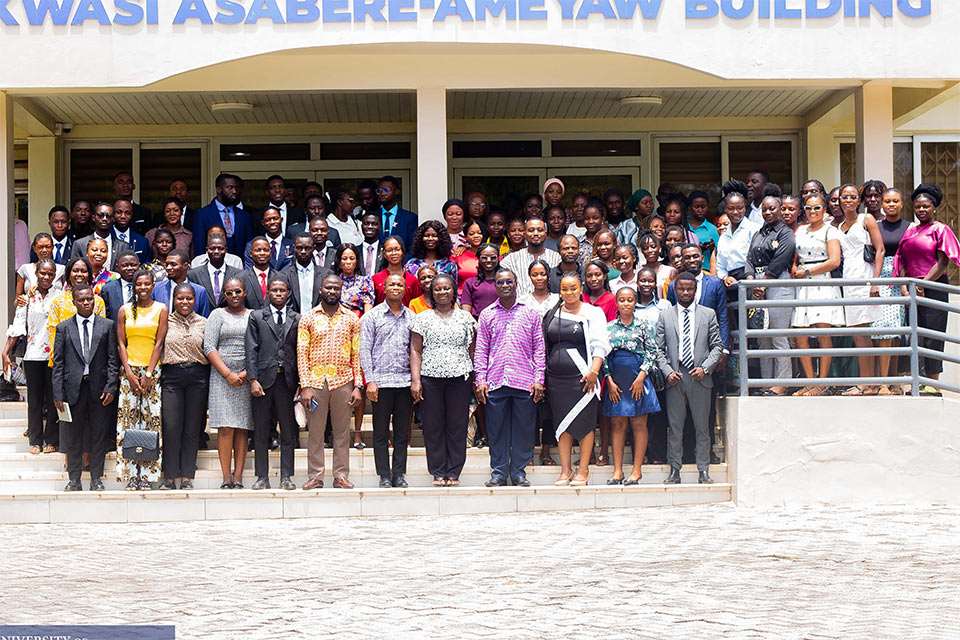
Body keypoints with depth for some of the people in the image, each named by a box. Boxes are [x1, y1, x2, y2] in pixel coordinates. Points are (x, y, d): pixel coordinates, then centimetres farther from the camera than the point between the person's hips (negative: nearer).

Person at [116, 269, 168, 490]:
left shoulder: (161, 309, 3)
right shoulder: (125, 310, 8)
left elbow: (159, 343, -2)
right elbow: (121, 343, 5)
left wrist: (148, 374, -9)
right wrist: (129, 374, -5)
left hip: (153, 370, -1)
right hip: (129, 370, 1)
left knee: (152, 420, -5)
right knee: (128, 420, -4)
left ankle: (148, 475, -2)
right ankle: (131, 476, -2)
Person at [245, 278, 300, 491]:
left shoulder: (297, 319, 10)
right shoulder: (256, 317, 8)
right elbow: (251, 350, 2)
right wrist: (253, 379, -8)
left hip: (288, 380, 1)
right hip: (264, 379, -1)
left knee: (289, 432, 2)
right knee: (261, 431, 3)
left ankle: (286, 477, 8)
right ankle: (262, 477, 9)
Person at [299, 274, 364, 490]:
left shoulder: (351, 319, 8)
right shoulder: (308, 319, 5)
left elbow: (357, 355, 7)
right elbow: (302, 354, 1)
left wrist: (358, 386, -1)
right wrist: (305, 386, -7)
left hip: (343, 382, 1)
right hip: (316, 381, -1)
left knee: (342, 432, 4)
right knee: (315, 432, 2)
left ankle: (341, 476, 11)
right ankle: (315, 476, 9)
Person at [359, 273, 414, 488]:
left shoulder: (411, 317, 11)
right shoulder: (373, 316, 2)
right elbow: (365, 350, -1)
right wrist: (370, 381, -9)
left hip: (405, 380, 3)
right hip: (381, 381, -3)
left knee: (402, 431, 5)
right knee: (381, 432, 1)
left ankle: (399, 474, 11)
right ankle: (384, 475, 7)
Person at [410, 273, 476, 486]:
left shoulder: (465, 317, 11)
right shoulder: (422, 318, 8)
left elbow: (471, 350, 13)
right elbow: (415, 351, 5)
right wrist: (415, 380, -4)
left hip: (459, 378, 1)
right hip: (430, 378, -1)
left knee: (457, 425, 1)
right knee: (433, 426, 1)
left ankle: (453, 472, 8)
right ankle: (438, 473, 8)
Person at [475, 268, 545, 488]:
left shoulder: (530, 313, 8)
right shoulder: (487, 315, 10)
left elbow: (539, 348, 7)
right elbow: (480, 350, 9)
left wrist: (539, 379, -1)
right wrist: (480, 380, 0)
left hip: (524, 381, -1)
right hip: (495, 382, 1)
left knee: (523, 428, 2)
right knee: (496, 428, 3)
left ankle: (519, 472, 11)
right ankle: (498, 472, 12)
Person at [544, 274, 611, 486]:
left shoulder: (592, 313, 0)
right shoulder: (552, 314, 13)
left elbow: (599, 345, -7)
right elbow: (545, 346, 18)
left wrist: (593, 371, -18)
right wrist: (541, 375, 12)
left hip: (582, 377, -4)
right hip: (556, 378, 4)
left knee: (584, 423, -2)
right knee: (562, 424, 6)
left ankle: (583, 470, 6)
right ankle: (565, 470, 13)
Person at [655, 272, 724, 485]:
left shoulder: (708, 314, 8)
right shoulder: (665, 316, 9)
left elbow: (717, 346, 7)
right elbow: (659, 349, 8)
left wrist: (705, 368, -7)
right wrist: (668, 371, -6)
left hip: (700, 378, 0)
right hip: (675, 377, 0)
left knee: (702, 426, 3)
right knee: (675, 426, 2)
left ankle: (704, 471, 9)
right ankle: (674, 470, 8)